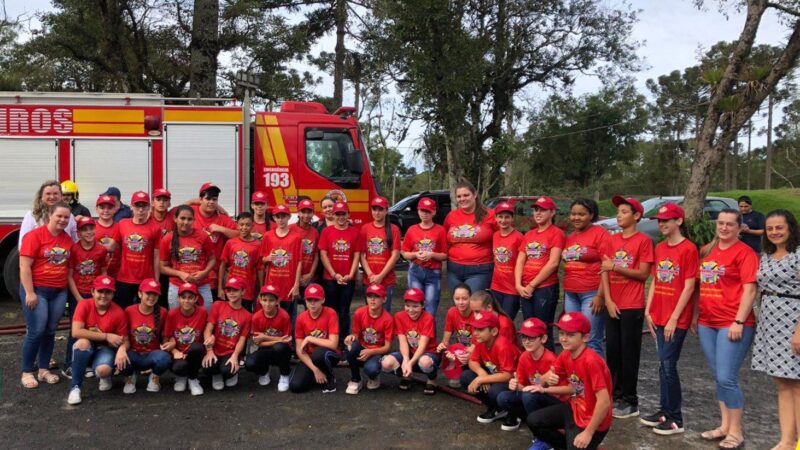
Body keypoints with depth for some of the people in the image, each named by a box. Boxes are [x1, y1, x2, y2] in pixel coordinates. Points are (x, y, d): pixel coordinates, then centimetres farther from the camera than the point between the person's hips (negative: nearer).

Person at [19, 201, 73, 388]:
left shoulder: (68, 239, 7)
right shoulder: (34, 235, -9)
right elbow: (24, 266, -13)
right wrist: (29, 292, -17)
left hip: (59, 292, 5)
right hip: (36, 290, -5)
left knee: (50, 331, 9)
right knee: (36, 331, -5)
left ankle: (44, 370, 20)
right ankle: (27, 372, 7)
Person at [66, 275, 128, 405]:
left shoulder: (118, 313, -13)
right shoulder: (84, 305, -13)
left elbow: (123, 341, -5)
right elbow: (76, 332, -25)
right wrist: (106, 336, -27)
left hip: (106, 349, -1)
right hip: (86, 350, 1)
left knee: (103, 369, -33)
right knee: (82, 342, -35)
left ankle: (105, 377, 9)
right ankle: (75, 387, -20)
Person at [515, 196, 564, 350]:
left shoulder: (556, 233, -4)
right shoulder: (528, 235, 16)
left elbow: (553, 263, -13)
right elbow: (520, 261, 10)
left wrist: (532, 285, -12)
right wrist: (519, 285, -5)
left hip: (546, 288, -6)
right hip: (525, 290, 6)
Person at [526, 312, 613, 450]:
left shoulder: (591, 361, -30)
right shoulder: (565, 355, -4)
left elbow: (604, 402, -30)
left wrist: (588, 433, -24)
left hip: (592, 421, -8)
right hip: (575, 409, 8)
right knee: (533, 420, 4)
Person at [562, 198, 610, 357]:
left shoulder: (600, 233, -5)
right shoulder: (570, 237, 15)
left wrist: (600, 295, -16)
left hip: (592, 293, -7)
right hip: (571, 294, 7)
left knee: (591, 342, -7)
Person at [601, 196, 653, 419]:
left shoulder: (643, 240, -6)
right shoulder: (612, 240, 10)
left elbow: (644, 274, -11)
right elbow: (605, 272, 7)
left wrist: (615, 266, -19)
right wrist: (608, 300, -3)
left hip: (632, 306, -5)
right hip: (612, 305, 5)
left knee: (629, 353, 0)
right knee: (612, 351, 10)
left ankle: (630, 401, 10)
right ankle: (614, 395, 22)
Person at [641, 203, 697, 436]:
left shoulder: (688, 249, -11)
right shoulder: (659, 248, 11)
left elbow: (689, 287, -13)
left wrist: (674, 318, -15)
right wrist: (648, 311, 8)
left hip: (676, 319, -7)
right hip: (659, 316, 7)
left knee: (668, 365, -4)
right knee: (663, 364, 12)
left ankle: (676, 419, 7)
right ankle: (665, 410, 23)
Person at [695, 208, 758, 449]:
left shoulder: (744, 252, -7)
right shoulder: (706, 251, 13)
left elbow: (749, 289, -12)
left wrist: (739, 322, -16)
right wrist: (696, 315, 14)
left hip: (732, 324, -7)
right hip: (706, 323, 7)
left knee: (726, 378, -7)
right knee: (718, 377, 13)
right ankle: (725, 425, 23)